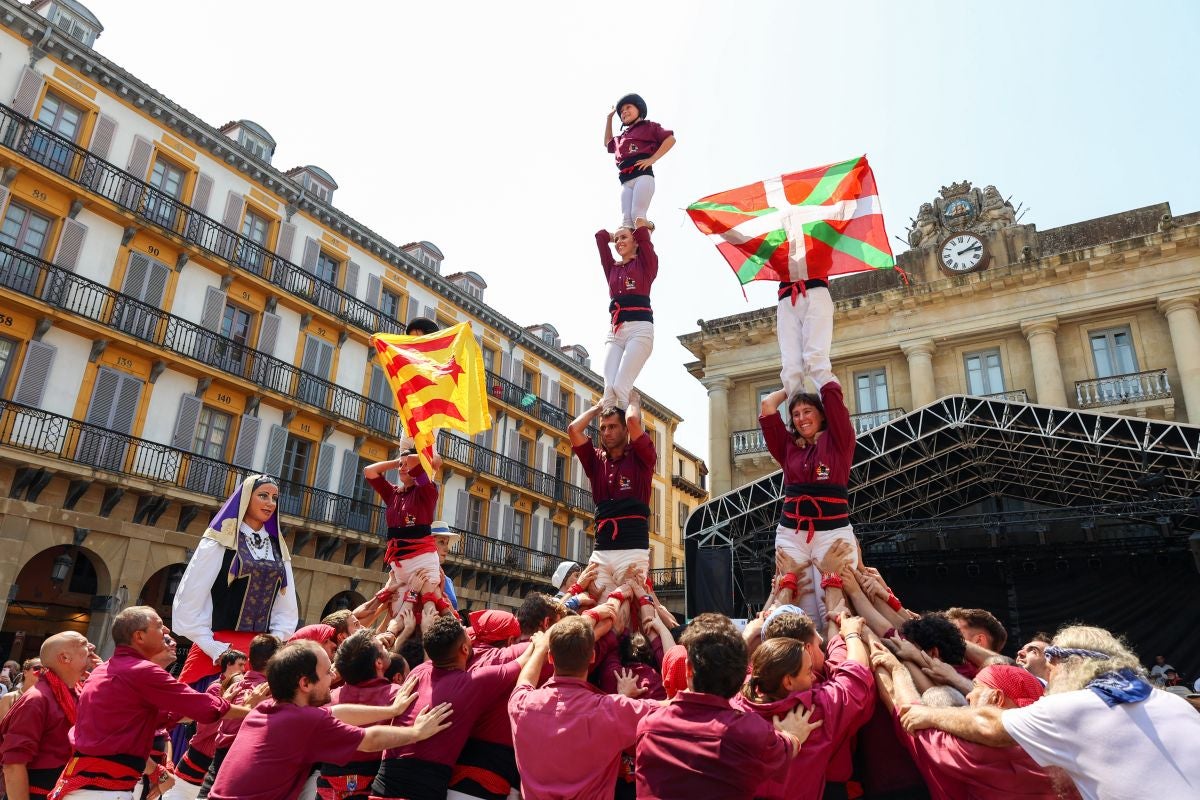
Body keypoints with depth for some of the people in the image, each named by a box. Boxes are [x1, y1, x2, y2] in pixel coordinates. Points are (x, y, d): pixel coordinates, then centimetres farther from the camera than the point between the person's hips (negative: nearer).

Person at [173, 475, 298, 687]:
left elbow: (287, 606, 11)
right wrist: (211, 647, -10)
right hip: (219, 648, -4)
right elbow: (190, 597, -6)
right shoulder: (220, 542, -1)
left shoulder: (278, 549, 12)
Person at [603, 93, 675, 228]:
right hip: (626, 181, 6)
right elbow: (608, 143, 51)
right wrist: (609, 118, 43)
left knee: (637, 216, -24)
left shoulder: (648, 126, 14)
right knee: (626, 220, -13)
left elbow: (670, 139, 2)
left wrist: (652, 159, -8)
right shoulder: (621, 137, 31)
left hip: (643, 175, -5)